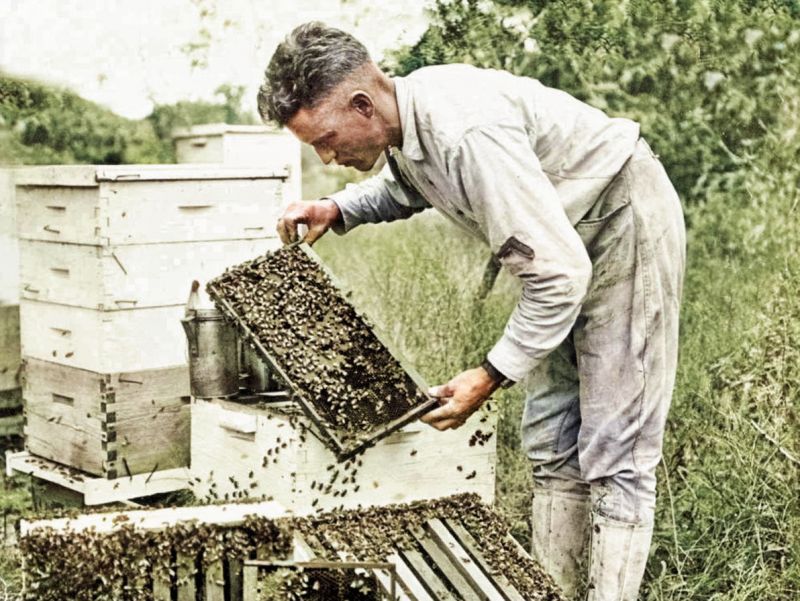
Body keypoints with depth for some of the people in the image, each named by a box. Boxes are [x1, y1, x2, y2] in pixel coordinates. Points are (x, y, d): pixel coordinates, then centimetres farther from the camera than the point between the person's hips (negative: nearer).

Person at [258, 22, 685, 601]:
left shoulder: (466, 133, -35)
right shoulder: (406, 116, -6)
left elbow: (560, 271, -33)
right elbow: (404, 186, 21)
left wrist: (491, 376, -27)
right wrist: (339, 209, 2)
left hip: (627, 226, -9)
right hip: (567, 235, 10)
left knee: (614, 454, -7)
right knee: (551, 443, 11)